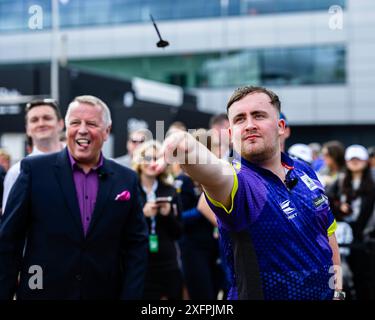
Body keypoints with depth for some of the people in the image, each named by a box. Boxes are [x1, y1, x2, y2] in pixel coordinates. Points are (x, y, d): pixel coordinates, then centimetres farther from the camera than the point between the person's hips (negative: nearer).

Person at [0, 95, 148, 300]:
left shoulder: (126, 179, 0)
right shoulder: (35, 169, -6)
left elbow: (136, 245, 3)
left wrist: (130, 295, -5)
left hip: (105, 293, 2)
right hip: (41, 292, -2)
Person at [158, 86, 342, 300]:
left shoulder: (305, 172, -1)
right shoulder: (240, 181, -19)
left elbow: (328, 231, 9)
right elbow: (216, 174, -42)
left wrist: (338, 290, 2)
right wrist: (190, 149, -63)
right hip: (262, 294, -5)